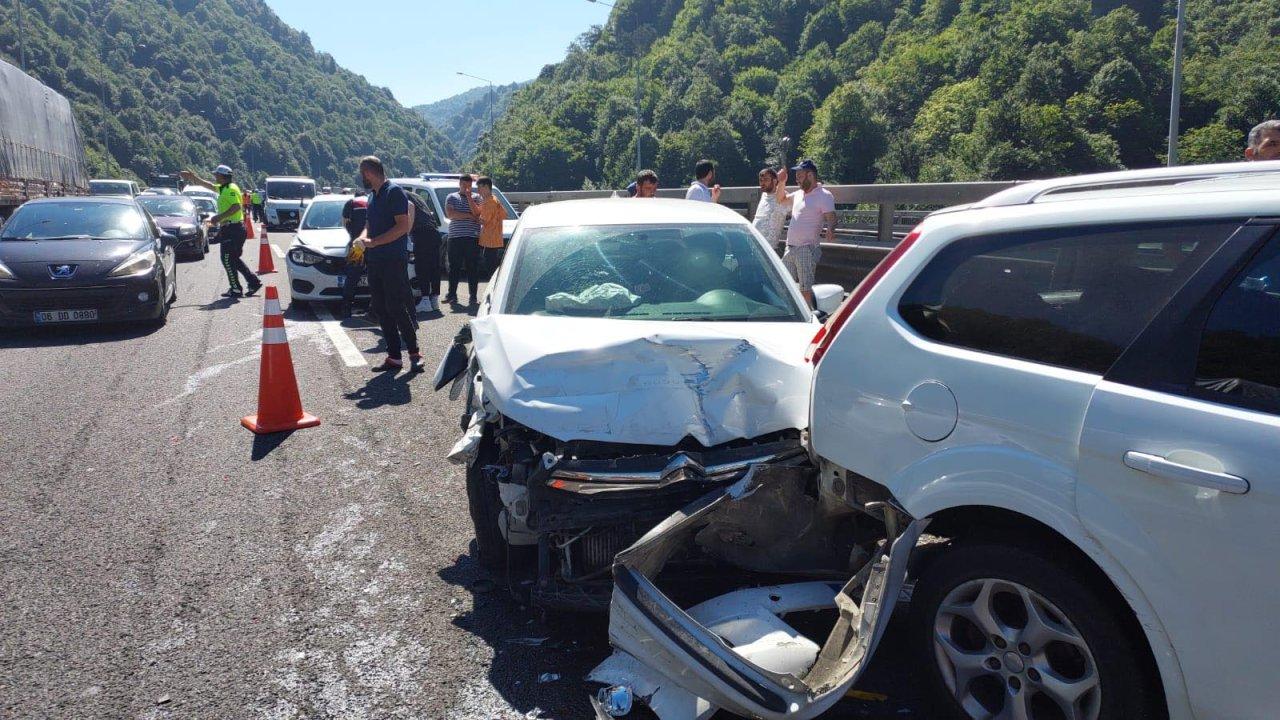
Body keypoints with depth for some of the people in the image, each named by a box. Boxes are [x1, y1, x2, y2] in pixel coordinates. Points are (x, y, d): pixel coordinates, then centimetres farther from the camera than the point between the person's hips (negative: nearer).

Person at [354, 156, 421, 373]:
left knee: (396, 308, -10)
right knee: (381, 309, 7)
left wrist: (374, 242, -19)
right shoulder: (372, 196, 18)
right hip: (375, 261, 9)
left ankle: (414, 353, 0)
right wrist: (363, 238, 0)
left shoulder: (394, 192, -8)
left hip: (394, 260, -9)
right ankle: (393, 357, 12)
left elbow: (403, 226, -17)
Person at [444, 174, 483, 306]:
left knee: (473, 267, -1)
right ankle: (452, 294, 10)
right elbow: (450, 214, -3)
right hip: (455, 237, 1)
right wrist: (469, 216, -5)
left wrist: (468, 196, -7)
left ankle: (473, 295, 3)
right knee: (454, 267, 3)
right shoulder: (451, 198, 12)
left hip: (473, 237, 0)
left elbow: (477, 212, -5)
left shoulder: (476, 197, 12)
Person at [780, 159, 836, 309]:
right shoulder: (799, 194, 16)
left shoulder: (824, 195, -8)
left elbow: (831, 217, -17)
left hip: (807, 248, -8)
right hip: (790, 247, 8)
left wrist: (830, 229, -38)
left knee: (805, 288, -10)